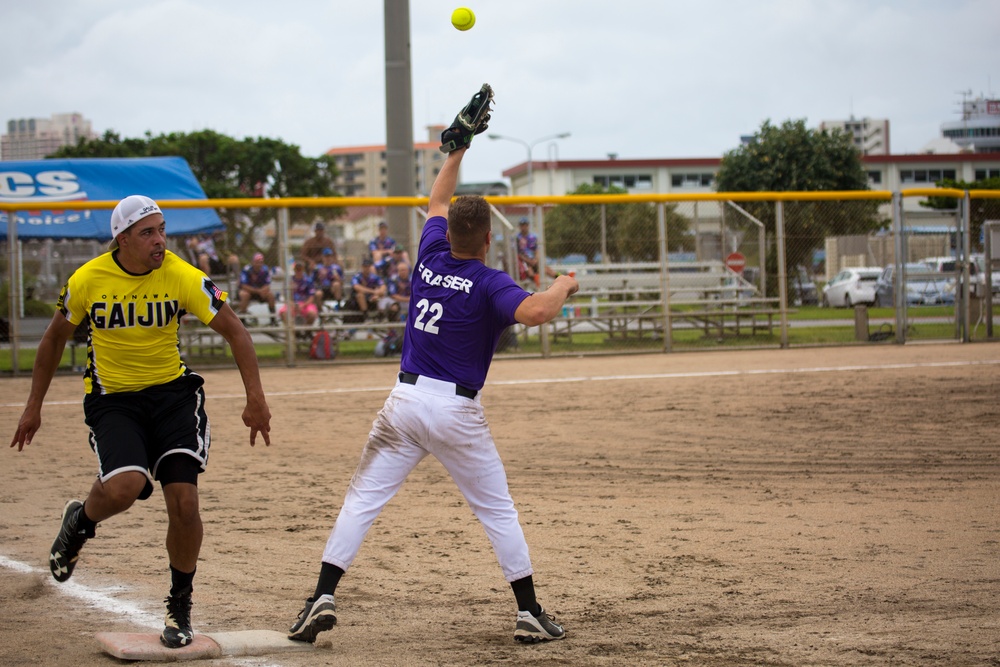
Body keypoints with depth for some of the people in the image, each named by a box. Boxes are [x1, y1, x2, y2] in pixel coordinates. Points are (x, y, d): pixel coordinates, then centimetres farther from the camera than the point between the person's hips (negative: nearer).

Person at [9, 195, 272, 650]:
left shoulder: (183, 277, -11)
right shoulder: (87, 280, -9)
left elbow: (233, 330, -5)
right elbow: (55, 338, 7)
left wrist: (255, 400, -12)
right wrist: (34, 407, 11)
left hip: (173, 392, 1)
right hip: (112, 401, -1)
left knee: (184, 502, -11)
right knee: (125, 485, -28)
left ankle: (180, 605, 12)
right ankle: (79, 523, 10)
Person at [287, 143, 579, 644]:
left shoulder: (430, 258, 6)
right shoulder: (488, 284, -9)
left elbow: (437, 202, 24)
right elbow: (533, 312, -29)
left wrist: (458, 146, 31)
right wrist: (561, 287, -8)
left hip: (405, 400, 3)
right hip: (457, 411, -3)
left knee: (362, 500, 5)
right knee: (497, 510, 9)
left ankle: (323, 598, -6)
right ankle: (529, 613, 9)